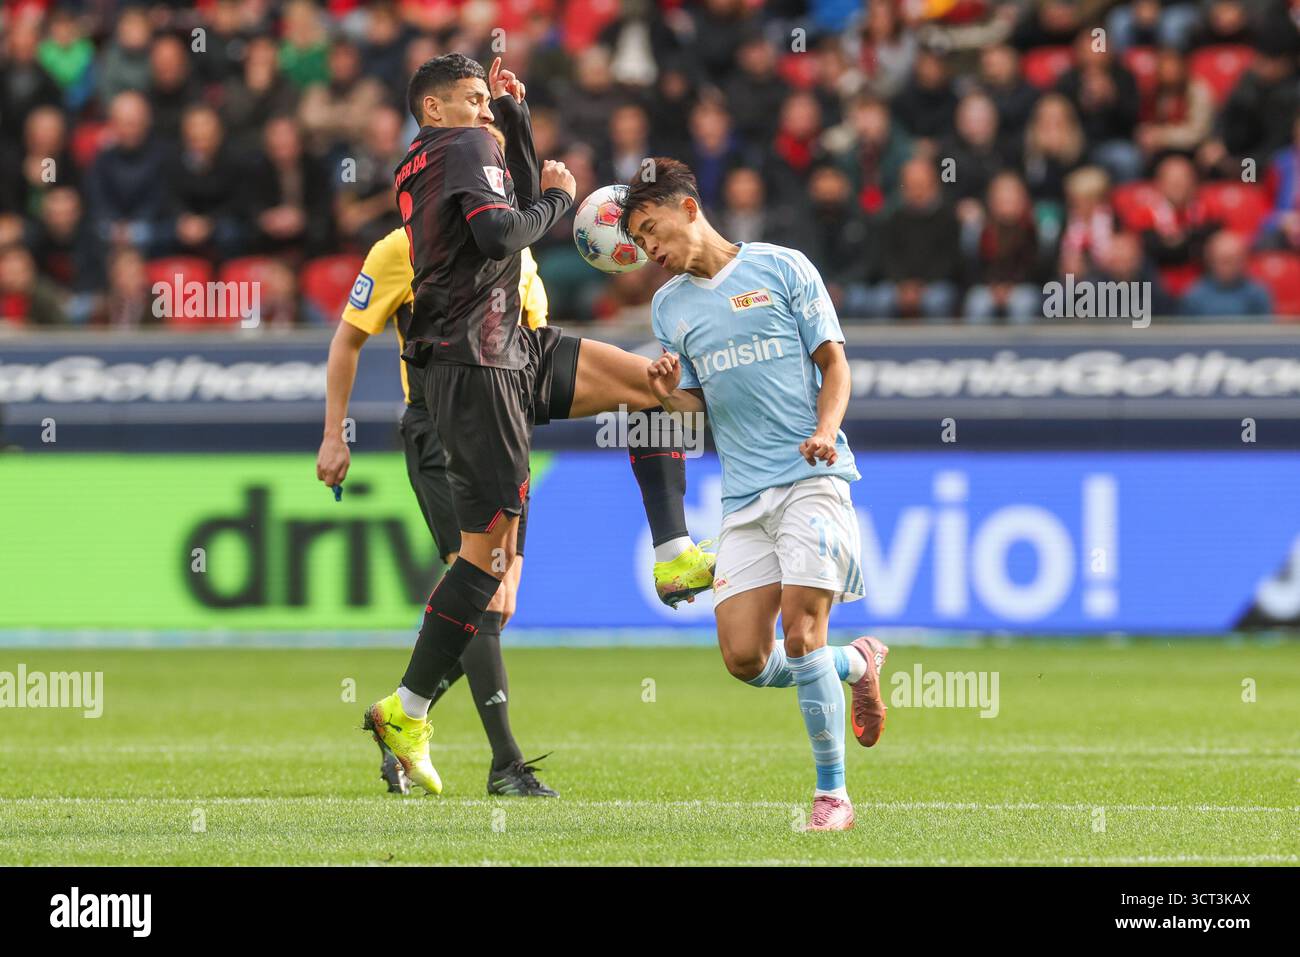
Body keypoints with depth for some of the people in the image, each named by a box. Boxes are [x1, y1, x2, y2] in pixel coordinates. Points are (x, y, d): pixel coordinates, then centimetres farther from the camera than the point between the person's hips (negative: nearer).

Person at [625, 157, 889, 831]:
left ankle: (832, 793, -4)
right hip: (742, 497, 5)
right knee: (745, 658, -6)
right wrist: (671, 395, -5)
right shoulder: (669, 304, 15)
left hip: (811, 477, -5)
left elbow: (833, 360, 3)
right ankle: (856, 664, 22)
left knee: (800, 635, -16)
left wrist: (825, 430, -15)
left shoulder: (781, 268, 2)